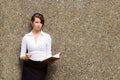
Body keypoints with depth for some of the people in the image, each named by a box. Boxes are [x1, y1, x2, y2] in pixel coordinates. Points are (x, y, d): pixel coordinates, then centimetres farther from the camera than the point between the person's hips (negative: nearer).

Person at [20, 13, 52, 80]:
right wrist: (26, 57, -15)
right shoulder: (26, 37, 6)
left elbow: (48, 54, 5)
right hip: (29, 67, 0)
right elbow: (22, 56, 7)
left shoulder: (47, 36, 5)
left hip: (42, 67, 0)